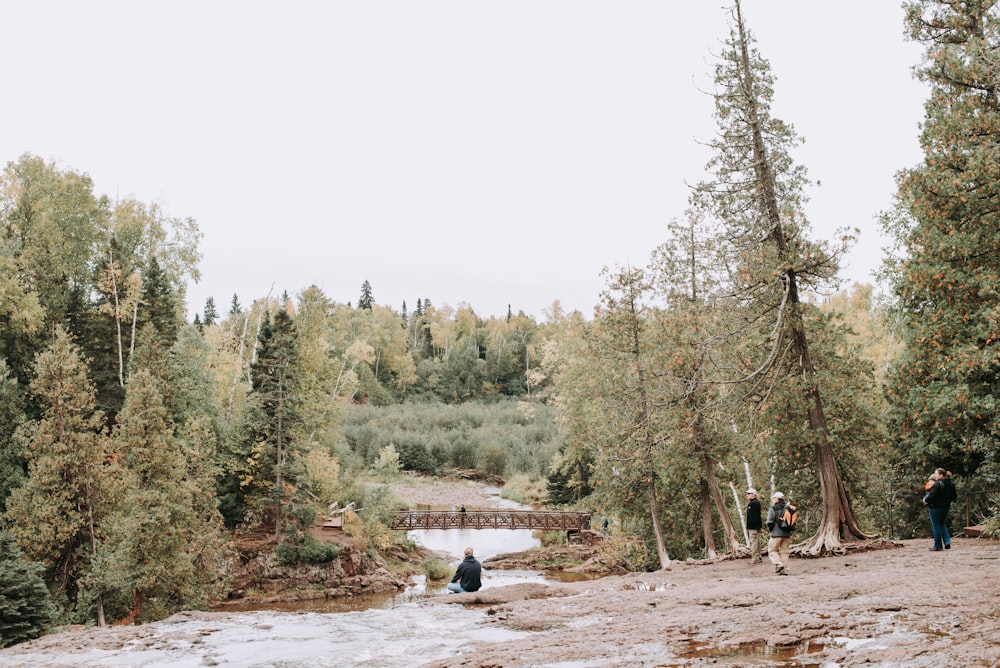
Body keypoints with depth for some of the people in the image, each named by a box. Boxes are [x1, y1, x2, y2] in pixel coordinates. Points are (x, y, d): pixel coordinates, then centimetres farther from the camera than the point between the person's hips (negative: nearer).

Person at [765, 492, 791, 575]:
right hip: (786, 534, 6)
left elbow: (770, 522, -12)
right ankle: (785, 570, 8)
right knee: (784, 551, 10)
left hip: (776, 534, -6)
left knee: (772, 550, 3)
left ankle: (779, 564, -15)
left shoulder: (772, 509, -8)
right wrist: (789, 531, 19)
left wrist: (770, 529, 5)